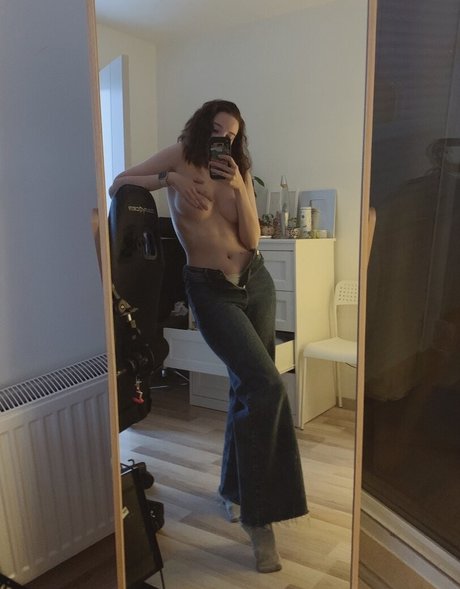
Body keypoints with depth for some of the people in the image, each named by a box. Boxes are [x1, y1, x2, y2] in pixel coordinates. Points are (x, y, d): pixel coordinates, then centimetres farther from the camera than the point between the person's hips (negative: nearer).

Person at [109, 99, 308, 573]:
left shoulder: (239, 173, 9)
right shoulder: (179, 158, 0)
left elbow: (251, 240, 1)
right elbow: (117, 185, -2)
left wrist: (239, 188, -11)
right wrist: (168, 179, -15)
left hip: (256, 284, 5)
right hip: (210, 292, -5)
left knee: (247, 387, 11)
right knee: (266, 386, -19)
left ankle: (235, 488, 33)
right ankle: (258, 512, -5)